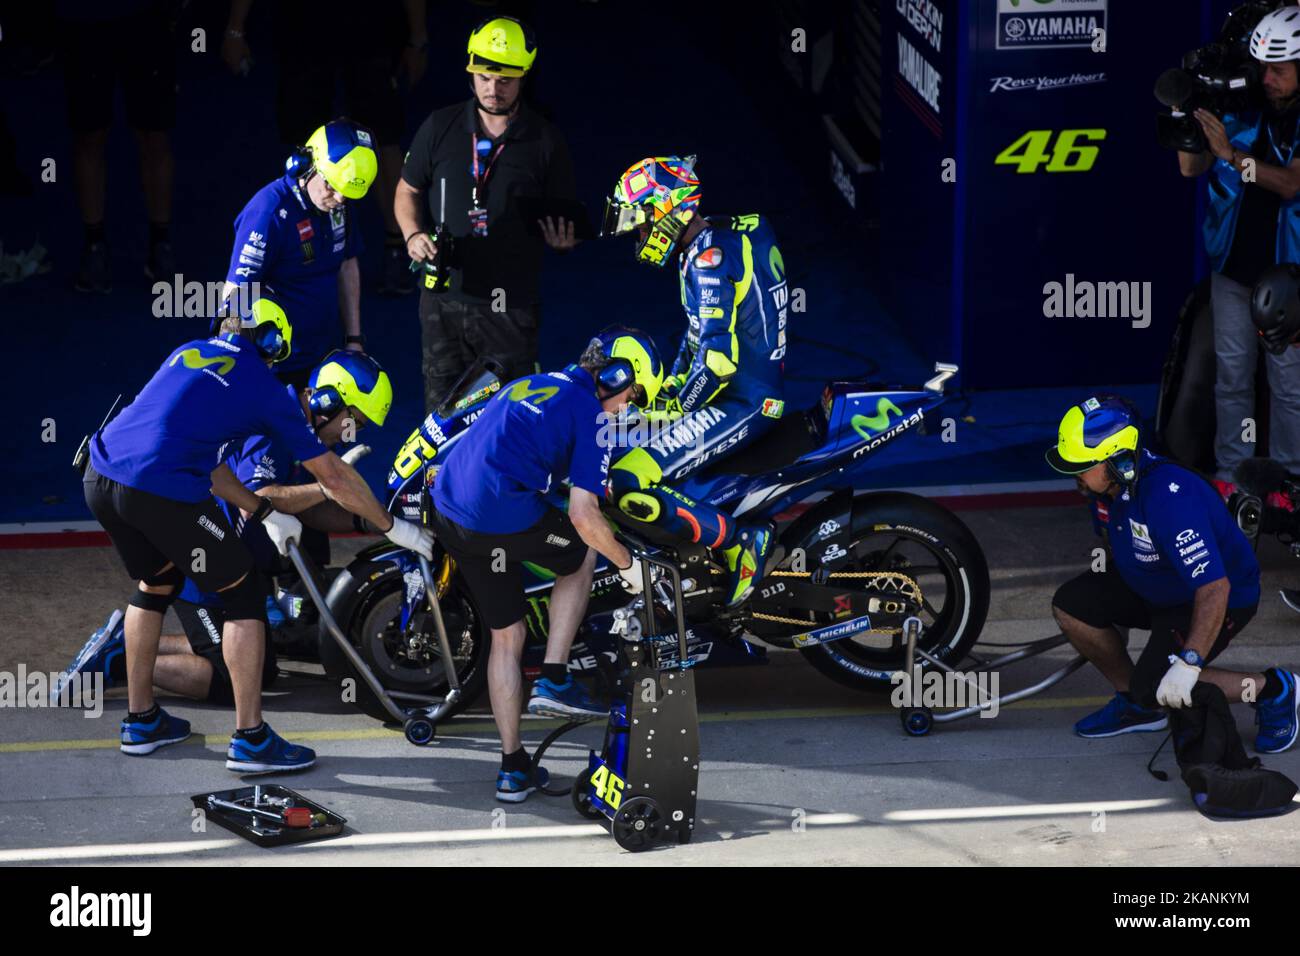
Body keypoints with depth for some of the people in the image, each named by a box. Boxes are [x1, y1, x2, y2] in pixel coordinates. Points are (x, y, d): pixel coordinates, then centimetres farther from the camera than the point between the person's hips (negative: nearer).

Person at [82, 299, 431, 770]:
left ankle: (140, 720, 38)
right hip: (162, 494, -7)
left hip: (100, 479, 7)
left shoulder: (189, 353, 25)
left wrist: (265, 512, 31)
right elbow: (333, 476, 13)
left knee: (157, 584, 30)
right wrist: (393, 527, 24)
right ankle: (250, 739, 9)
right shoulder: (264, 387, 9)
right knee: (244, 596, 9)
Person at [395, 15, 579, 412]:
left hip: (511, 304, -2)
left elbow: (563, 218, 7)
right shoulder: (440, 127, 4)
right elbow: (407, 191, 15)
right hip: (444, 295, 2)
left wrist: (562, 238, -16)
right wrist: (413, 234, -4)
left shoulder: (545, 141, 0)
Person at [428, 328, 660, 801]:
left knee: (506, 636, 19)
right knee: (584, 553, 22)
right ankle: (554, 681, 13)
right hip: (505, 516, -7)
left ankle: (513, 769, 22)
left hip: (448, 509, 7)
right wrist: (627, 563, 5)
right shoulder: (591, 415, -2)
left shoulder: (529, 385, 23)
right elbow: (583, 515, -9)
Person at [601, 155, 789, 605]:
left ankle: (740, 541, -16)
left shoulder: (709, 257, -18)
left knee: (625, 486, -23)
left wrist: (679, 407, -10)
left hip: (743, 403, -11)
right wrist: (673, 383, 21)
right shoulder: (728, 235, 14)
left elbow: (717, 357, -24)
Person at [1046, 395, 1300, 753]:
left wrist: (1188, 663, -44)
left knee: (1157, 688, -22)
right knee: (1070, 604, -7)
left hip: (1222, 598, -8)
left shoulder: (1168, 499, -38)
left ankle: (1271, 689, -3)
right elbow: (1114, 539, 13)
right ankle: (1134, 704, 11)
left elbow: (1214, 588, -41)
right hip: (1152, 586, 8)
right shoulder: (1108, 483, -11)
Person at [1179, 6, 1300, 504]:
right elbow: (1191, 168, 3)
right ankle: (1230, 473, 15)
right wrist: (1189, 123, -14)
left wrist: (1230, 153, -28)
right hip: (1233, 265, 3)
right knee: (1231, 373, 7)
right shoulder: (1244, 109, 1)